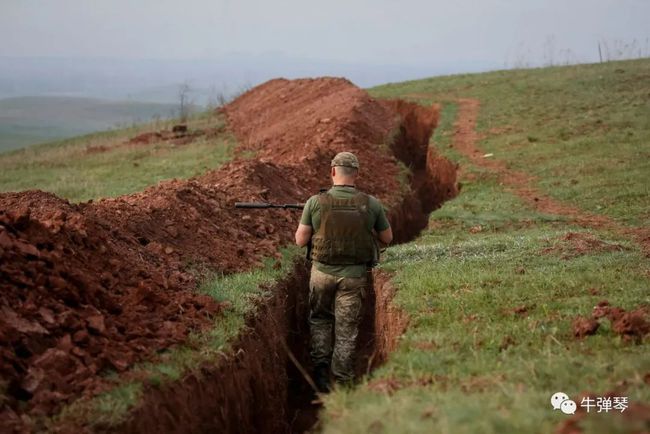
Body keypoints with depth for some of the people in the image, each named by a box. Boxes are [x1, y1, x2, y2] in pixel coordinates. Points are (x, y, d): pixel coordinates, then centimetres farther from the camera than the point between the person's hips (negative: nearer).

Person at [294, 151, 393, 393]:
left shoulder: (316, 202, -9)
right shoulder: (371, 204, -7)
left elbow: (300, 240, -5)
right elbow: (387, 238, 5)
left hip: (322, 273, 0)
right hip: (354, 276, 0)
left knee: (320, 320, 22)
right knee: (347, 330, 9)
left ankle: (320, 370, 14)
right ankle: (342, 383, 13)